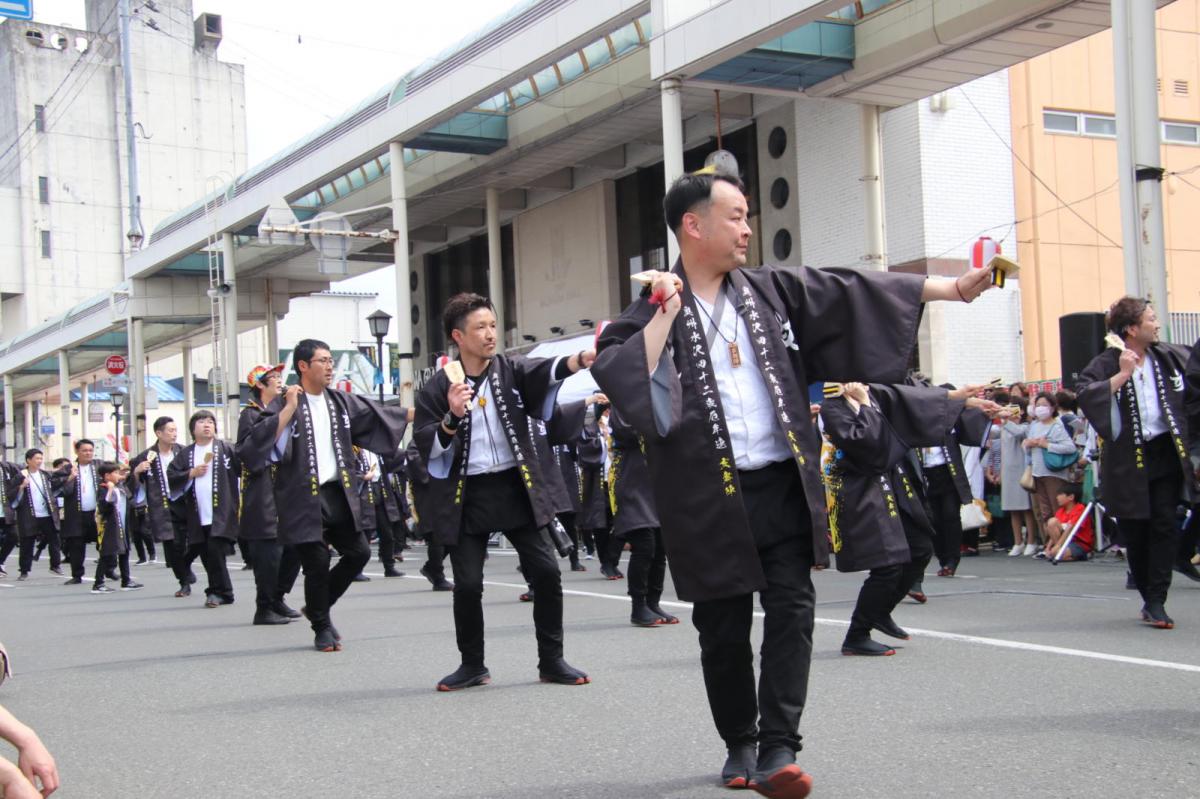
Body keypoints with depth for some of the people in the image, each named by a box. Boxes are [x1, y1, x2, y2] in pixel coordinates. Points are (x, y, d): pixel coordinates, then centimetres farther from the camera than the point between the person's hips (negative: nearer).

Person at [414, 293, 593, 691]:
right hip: (467, 494, -2)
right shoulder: (438, 388, -3)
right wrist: (452, 417, -23)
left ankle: (551, 661, 12)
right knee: (468, 583, -1)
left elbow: (547, 371, -20)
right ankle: (472, 665, 18)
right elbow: (426, 447, -5)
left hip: (516, 487, 2)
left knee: (546, 571, -2)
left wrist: (585, 358, -40)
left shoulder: (512, 371, 1)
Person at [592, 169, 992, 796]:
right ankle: (740, 745, 25)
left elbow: (853, 293, 9)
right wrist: (666, 315, -16)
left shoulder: (771, 291, 9)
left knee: (792, 611, -7)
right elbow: (612, 373, -15)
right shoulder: (656, 306, -1)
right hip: (709, 498, -2)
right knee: (723, 629, 7)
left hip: (782, 485, 3)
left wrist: (952, 288, 6)